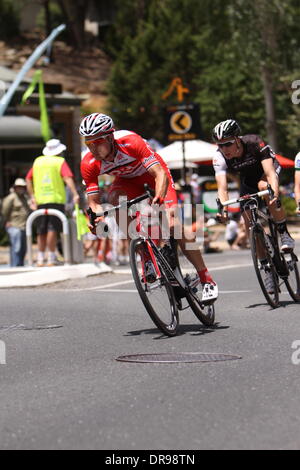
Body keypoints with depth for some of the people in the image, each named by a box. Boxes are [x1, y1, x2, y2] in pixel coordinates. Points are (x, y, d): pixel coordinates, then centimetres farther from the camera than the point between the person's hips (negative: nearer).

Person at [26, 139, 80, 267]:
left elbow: (28, 179, 13)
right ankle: (51, 259, -8)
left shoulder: (38, 161, 14)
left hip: (40, 201, 4)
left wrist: (32, 196, 14)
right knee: (53, 229, -5)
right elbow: (68, 178, -14)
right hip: (56, 199, -4)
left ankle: (40, 259, 14)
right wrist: (75, 195, -22)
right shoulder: (60, 161, 0)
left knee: (41, 231, 11)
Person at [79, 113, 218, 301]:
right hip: (128, 179, 3)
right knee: (115, 198, -31)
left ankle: (207, 280, -8)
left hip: (154, 172, -3)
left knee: (173, 224, -18)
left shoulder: (130, 142, -38)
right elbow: (94, 202, -20)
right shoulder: (89, 164, -25)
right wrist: (98, 217, -43)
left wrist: (159, 198, -58)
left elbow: (161, 174, -40)